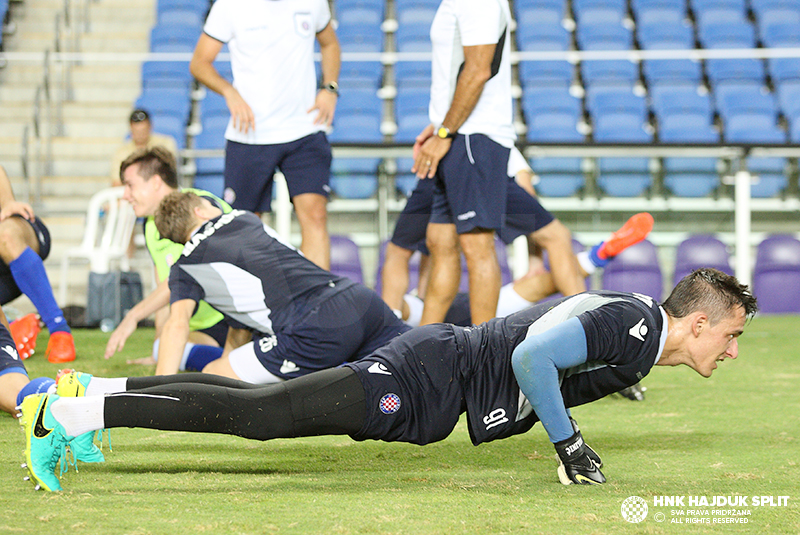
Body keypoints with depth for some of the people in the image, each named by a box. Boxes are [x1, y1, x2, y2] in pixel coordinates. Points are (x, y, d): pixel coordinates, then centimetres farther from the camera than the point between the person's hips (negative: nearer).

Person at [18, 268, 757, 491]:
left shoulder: (630, 318, 15)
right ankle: (69, 411, -14)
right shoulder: (632, 325, -16)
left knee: (259, 408, 11)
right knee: (255, 415, -12)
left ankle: (101, 391, 13)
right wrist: (568, 444, -19)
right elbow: (531, 356, -29)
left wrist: (603, 382, 18)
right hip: (430, 383, -9)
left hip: (439, 362, 9)